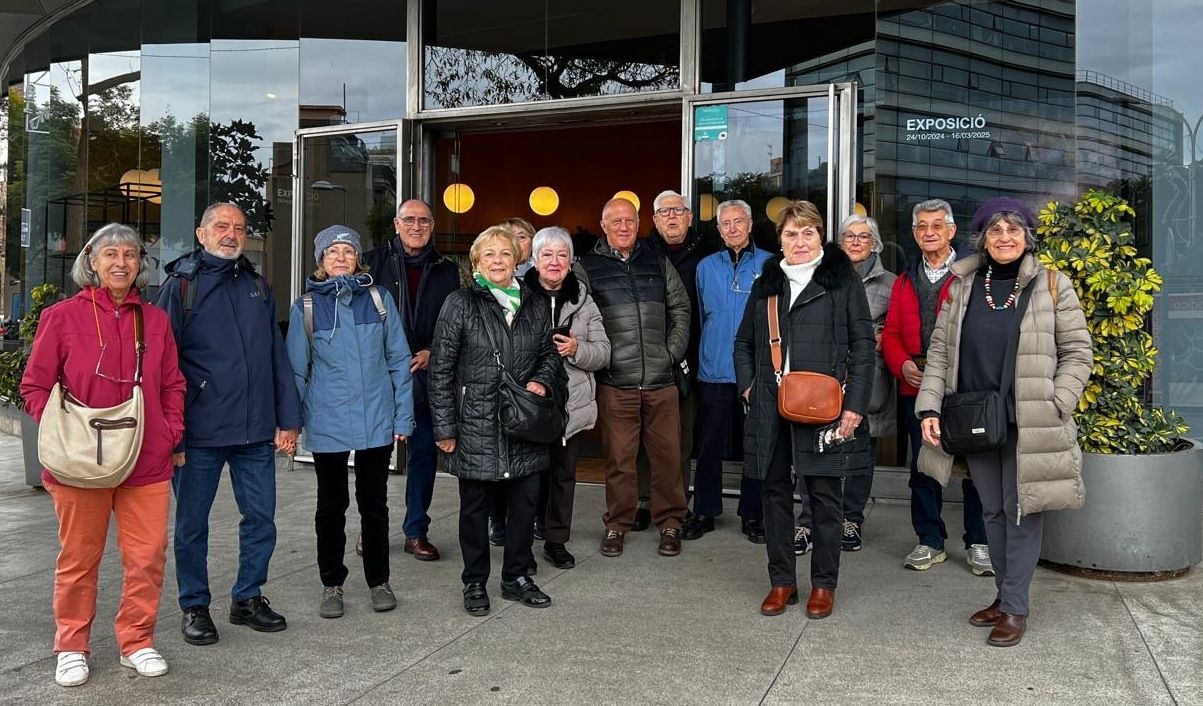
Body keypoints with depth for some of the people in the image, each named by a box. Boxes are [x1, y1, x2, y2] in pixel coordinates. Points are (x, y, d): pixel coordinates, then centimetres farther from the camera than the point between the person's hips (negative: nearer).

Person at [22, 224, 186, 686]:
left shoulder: (155, 321, 8)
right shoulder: (63, 317, -1)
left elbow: (172, 386, 13)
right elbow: (35, 386, 1)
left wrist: (171, 434, 2)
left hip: (147, 463, 2)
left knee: (148, 556, 4)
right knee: (79, 558, 9)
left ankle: (137, 641, 22)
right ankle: (71, 647, 26)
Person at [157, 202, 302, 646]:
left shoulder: (258, 288, 12)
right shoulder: (181, 286, 0)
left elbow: (278, 358, 11)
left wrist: (288, 420, 6)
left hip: (257, 430, 4)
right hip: (200, 431, -3)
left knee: (261, 517, 9)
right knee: (192, 522, 9)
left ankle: (248, 598, 26)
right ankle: (194, 607, 25)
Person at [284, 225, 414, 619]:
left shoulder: (379, 300, 1)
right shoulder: (306, 307, 0)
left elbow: (399, 360, 3)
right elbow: (296, 370, 4)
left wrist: (403, 415, 0)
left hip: (377, 422, 1)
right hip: (327, 425, 0)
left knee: (374, 504, 12)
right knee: (331, 506, 12)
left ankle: (379, 581, 26)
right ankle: (332, 584, 27)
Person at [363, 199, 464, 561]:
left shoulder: (446, 270, 8)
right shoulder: (375, 261, 2)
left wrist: (432, 353, -6)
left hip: (426, 377, 2)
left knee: (424, 452, 6)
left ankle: (416, 532, 18)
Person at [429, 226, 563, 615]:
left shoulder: (536, 305, 8)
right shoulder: (461, 304, -4)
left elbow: (550, 353, 19)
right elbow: (441, 369, -5)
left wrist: (542, 381, -4)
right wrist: (444, 427, -8)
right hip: (476, 426, -3)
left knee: (524, 505, 10)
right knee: (475, 507, 8)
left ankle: (517, 577, 28)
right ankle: (475, 583, 24)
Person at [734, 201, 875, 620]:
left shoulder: (843, 279, 2)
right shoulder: (767, 283, 14)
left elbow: (862, 344, -2)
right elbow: (744, 342, 21)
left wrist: (855, 405, -9)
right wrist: (748, 385, 6)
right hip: (771, 408, 4)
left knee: (824, 495, 4)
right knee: (774, 491, 8)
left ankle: (824, 585, 17)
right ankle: (782, 581, 20)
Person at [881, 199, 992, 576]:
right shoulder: (904, 282, 15)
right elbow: (891, 333, 14)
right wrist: (903, 365, -5)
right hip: (916, 389, 5)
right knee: (922, 467, 10)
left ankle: (978, 543, 16)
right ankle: (930, 541, 22)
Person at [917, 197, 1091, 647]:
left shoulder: (1052, 286, -1)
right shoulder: (964, 286, 7)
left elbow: (1077, 353, 0)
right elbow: (940, 350, 7)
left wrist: (1053, 408, -10)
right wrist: (929, 407, -2)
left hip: (1028, 424, -3)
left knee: (1022, 512, 1)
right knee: (992, 511, 13)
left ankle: (1015, 608, 11)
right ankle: (1004, 595, 28)